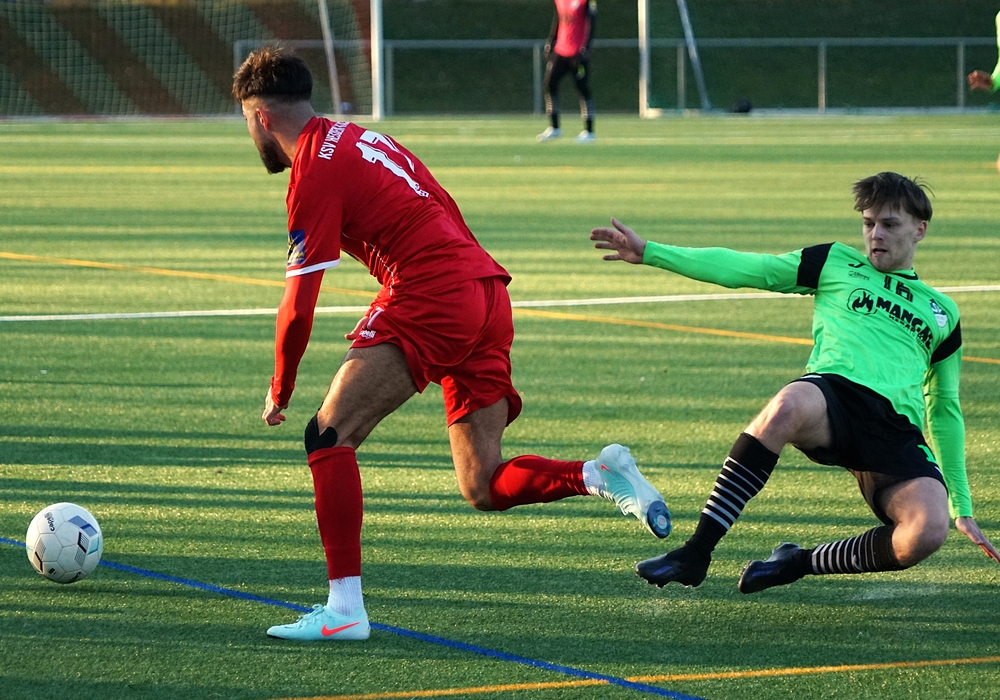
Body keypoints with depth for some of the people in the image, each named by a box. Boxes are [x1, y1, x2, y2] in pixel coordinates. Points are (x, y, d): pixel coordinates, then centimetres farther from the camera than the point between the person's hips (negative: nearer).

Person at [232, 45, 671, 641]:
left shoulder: (316, 173, -3)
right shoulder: (358, 138, 24)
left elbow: (299, 306, -6)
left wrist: (280, 393, 8)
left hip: (431, 301, -9)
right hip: (487, 288, 9)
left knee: (329, 437, -6)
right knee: (485, 489, 12)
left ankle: (345, 608, -13)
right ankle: (600, 475, -7)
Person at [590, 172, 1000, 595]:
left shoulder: (941, 313, 28)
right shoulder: (836, 264, 22)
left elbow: (945, 412, 32)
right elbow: (741, 269, 15)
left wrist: (961, 507, 29)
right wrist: (649, 253, 5)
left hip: (897, 431, 2)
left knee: (928, 532, -29)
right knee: (789, 406, -41)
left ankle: (801, 563, -3)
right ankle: (696, 553, -34)